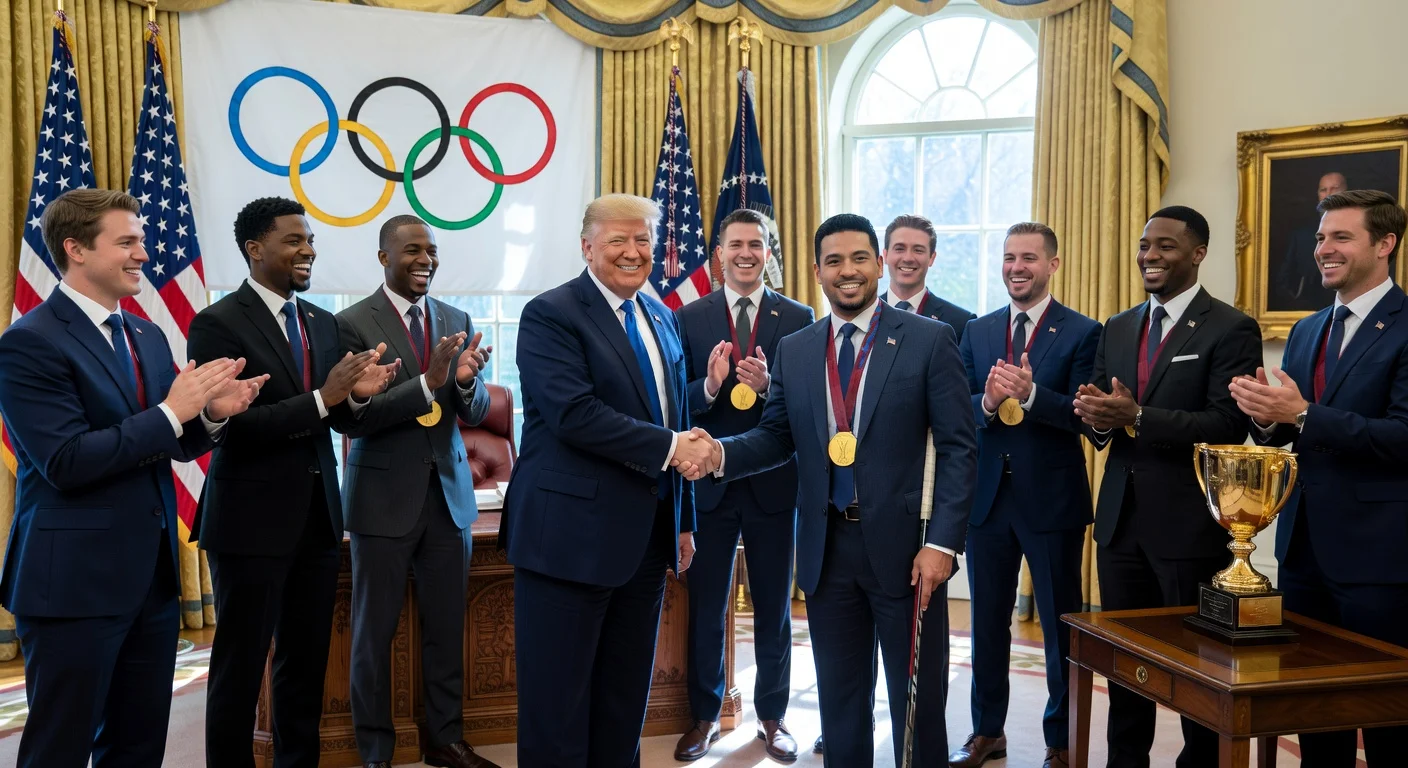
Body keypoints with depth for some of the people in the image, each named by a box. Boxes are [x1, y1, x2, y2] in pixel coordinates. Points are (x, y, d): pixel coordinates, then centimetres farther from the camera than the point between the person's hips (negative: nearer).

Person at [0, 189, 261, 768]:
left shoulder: (148, 336, 13)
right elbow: (67, 463, -21)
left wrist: (211, 413, -6)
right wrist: (171, 410, -20)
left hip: (153, 573, 8)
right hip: (76, 580, -7)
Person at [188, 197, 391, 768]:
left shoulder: (323, 323, 10)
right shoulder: (218, 324, -11)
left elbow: (337, 418, 10)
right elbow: (230, 426, -19)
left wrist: (356, 390, -13)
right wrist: (323, 397, -26)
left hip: (317, 516, 7)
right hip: (252, 519, -6)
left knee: (308, 659, 16)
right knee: (241, 665, 7)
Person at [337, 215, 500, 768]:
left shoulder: (457, 321, 6)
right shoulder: (352, 324, -9)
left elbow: (477, 412, 3)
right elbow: (353, 417, -16)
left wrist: (466, 381, -21)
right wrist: (428, 382, -28)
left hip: (450, 493, 4)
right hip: (384, 498, -4)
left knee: (447, 627, 14)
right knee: (375, 631, 10)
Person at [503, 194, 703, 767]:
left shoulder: (661, 318, 15)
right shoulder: (550, 315, -9)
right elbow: (574, 414, -22)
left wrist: (683, 519, 18)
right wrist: (669, 447, -19)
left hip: (647, 537, 7)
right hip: (573, 536, -7)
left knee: (626, 698, 16)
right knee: (559, 703, 3)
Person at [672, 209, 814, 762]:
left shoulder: (798, 319, 0)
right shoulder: (689, 318, 1)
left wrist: (768, 386, -21)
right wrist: (709, 385, -22)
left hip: (773, 485, 0)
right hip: (709, 485, 0)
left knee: (773, 608, 12)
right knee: (705, 607, 11)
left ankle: (772, 715, 28)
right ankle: (704, 716, 27)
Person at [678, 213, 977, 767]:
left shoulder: (930, 340, -4)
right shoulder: (793, 351, 8)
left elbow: (958, 448, -7)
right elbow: (776, 437, 9)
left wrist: (941, 542, -14)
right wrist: (720, 452, -12)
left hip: (904, 545, -3)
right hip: (827, 549, 4)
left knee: (918, 700, 10)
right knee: (839, 702, 16)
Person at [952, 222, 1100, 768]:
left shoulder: (1082, 332, -5)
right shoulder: (977, 332, 7)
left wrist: (1030, 394, -28)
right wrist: (986, 403, -19)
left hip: (1053, 500, -4)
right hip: (987, 497, 4)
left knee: (1062, 624, 8)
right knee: (987, 619, 14)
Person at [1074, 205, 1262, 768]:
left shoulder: (1231, 329, -8)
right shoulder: (1117, 328, 12)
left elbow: (1229, 426, -18)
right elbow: (1098, 414, 10)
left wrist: (1135, 417, -26)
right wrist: (1097, 416, -13)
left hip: (1189, 523, -6)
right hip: (1121, 517, 6)